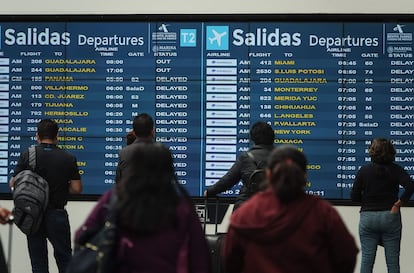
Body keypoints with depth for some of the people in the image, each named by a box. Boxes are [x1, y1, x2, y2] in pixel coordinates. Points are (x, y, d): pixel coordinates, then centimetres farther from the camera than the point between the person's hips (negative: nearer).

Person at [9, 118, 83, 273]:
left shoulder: (27, 156, -5)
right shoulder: (68, 158, -5)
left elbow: (13, 184, -4)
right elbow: (77, 188, -6)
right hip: (57, 214, 0)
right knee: (64, 258, 11)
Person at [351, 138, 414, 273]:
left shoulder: (364, 170, -1)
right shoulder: (396, 169, -3)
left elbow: (354, 196, -3)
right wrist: (399, 203, -8)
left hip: (367, 217, 1)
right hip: (390, 216, -1)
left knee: (366, 259, 7)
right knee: (392, 260, 4)